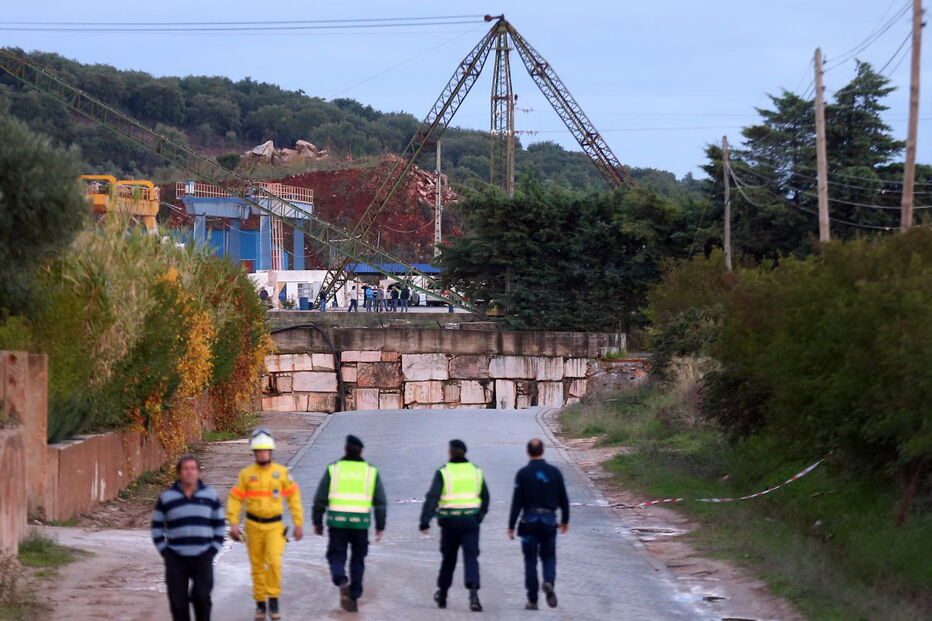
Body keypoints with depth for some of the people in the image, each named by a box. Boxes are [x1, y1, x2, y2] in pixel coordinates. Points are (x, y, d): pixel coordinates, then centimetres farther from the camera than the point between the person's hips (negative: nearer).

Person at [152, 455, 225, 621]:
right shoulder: (166, 497, 3)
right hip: (176, 559, 0)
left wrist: (214, 549, 3)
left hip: (202, 558, 0)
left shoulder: (210, 495, 6)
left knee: (202, 597, -14)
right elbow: (157, 527, 9)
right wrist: (164, 551, 0)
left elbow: (219, 524, 13)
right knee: (178, 602, -1)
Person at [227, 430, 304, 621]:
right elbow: (235, 498, 0)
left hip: (275, 526, -1)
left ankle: (273, 600, -5)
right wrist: (233, 523, -10)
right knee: (257, 566, 6)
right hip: (253, 525, 1)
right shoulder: (246, 474, 0)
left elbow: (293, 497, 4)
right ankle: (260, 604, 17)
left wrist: (299, 524, 2)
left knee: (274, 561, -18)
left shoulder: (282, 472, -1)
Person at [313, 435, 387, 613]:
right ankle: (354, 598, 13)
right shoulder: (371, 471, 4)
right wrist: (380, 526, 8)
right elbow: (380, 502, 2)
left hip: (337, 522, -1)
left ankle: (341, 581, -19)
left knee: (336, 555, 9)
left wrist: (317, 522, 11)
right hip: (361, 523, 1)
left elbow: (320, 498, 1)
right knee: (358, 560, 13)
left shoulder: (333, 469, 1)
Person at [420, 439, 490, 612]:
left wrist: (425, 522, -15)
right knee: (471, 557, -4)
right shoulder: (476, 471, 6)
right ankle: (473, 593, -24)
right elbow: (485, 498, 13)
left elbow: (432, 498, -13)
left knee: (448, 558, 14)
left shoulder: (443, 472, -5)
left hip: (450, 522, -1)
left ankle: (442, 594, 28)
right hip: (471, 520, 1)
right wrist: (480, 516, 26)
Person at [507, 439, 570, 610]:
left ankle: (532, 600, 4)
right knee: (548, 557, 13)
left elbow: (517, 502, -7)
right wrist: (565, 520, 17)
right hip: (549, 521, 1)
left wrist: (511, 526, -2)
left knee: (530, 560, 6)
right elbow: (563, 499, 5)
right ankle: (549, 582, -17)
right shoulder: (554, 472, 1)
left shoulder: (523, 473, -5)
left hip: (529, 521, -1)